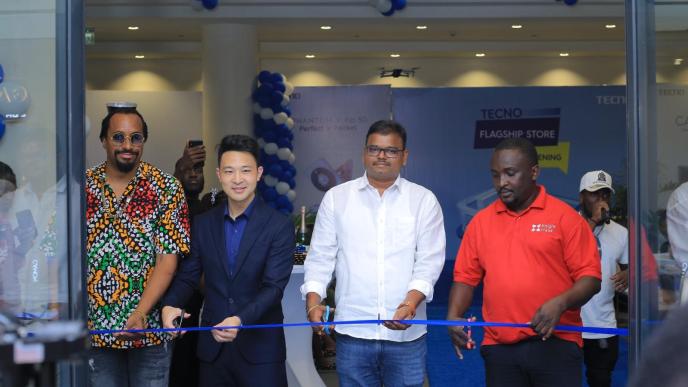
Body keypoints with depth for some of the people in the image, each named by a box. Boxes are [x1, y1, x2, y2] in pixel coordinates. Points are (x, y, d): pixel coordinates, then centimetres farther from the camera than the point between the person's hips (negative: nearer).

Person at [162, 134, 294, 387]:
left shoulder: (279, 226, -5)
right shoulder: (203, 224, 8)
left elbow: (274, 286, -12)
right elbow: (187, 277, 9)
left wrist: (240, 320, -28)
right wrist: (170, 305, -12)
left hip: (260, 350, -3)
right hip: (212, 349, 3)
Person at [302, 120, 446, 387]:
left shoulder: (424, 200, 5)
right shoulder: (336, 198, 8)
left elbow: (429, 261, -2)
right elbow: (320, 256, 7)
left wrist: (411, 303, -18)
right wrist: (313, 301, -8)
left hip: (406, 334, 0)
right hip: (352, 332, 1)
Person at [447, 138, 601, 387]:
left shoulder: (565, 217, -1)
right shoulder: (481, 221, 10)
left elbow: (590, 277, -3)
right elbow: (465, 277, 12)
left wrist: (560, 303, -21)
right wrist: (454, 316, -4)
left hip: (555, 345, -3)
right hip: (499, 348, 3)